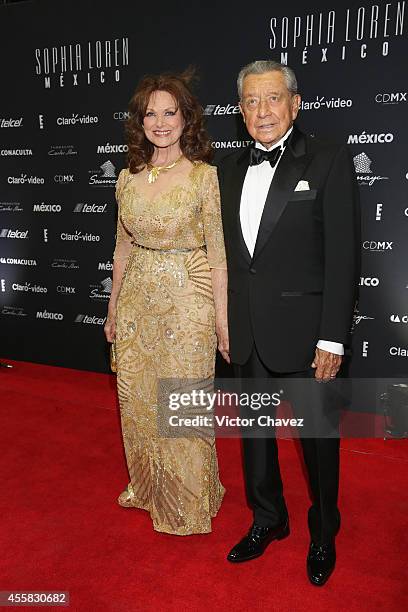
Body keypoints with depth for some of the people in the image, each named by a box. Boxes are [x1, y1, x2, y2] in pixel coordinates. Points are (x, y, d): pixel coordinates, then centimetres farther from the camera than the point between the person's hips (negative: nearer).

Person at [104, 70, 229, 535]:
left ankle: (189, 502, 32)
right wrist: (113, 308, 16)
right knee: (136, 400, 16)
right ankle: (147, 486, 42)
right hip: (137, 300, 5)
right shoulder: (128, 177, 6)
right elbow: (123, 247, 13)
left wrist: (222, 320, -9)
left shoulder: (204, 176, -9)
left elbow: (217, 254, -8)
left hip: (187, 303, -5)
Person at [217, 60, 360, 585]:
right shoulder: (229, 168, 8)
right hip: (246, 334, 5)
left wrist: (333, 339, -14)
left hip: (302, 331, -5)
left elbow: (342, 257, -11)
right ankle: (268, 520, 41)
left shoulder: (329, 162, -7)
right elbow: (227, 251, 10)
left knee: (318, 436, 11)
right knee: (255, 429, 18)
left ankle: (323, 533, 37)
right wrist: (225, 322, 8)